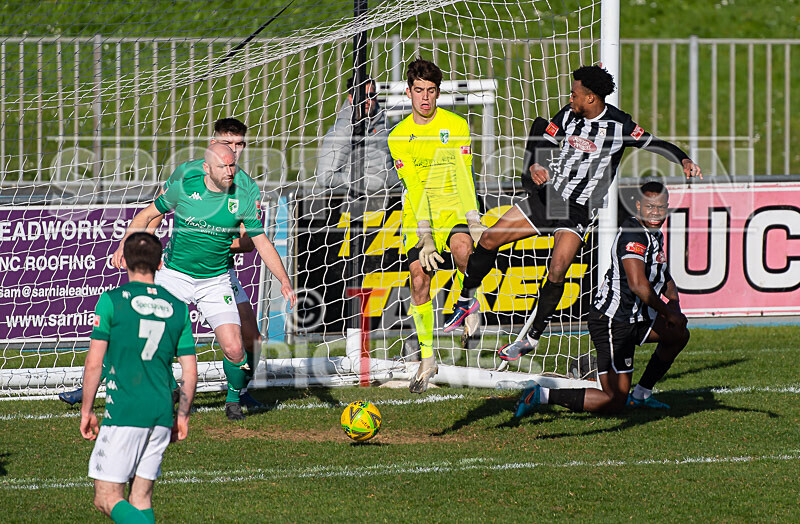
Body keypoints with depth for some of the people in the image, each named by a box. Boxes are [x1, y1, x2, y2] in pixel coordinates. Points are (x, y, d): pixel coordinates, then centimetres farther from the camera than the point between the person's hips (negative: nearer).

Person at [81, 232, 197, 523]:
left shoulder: (112, 300, -4)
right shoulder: (177, 307, 8)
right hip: (162, 413, 5)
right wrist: (182, 416, 20)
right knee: (141, 497, 12)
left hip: (124, 412, -5)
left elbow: (94, 363, -5)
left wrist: (86, 410, 5)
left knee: (108, 498, -2)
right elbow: (190, 371, 9)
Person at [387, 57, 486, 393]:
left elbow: (463, 177, -8)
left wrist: (474, 222, -20)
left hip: (453, 209, -1)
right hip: (417, 216, 2)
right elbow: (415, 188, -10)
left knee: (462, 246, -34)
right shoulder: (398, 137, -1)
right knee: (419, 280, -9)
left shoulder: (456, 126, -3)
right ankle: (427, 358, 3)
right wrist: (425, 236, -20)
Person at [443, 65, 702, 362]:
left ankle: (532, 338, -8)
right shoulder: (568, 115, 1)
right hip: (549, 194, 5)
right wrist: (533, 165, -17)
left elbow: (656, 144, -9)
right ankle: (466, 301, 22)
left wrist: (684, 160, -25)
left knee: (557, 271, -22)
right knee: (490, 239, 1)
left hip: (579, 211, -5)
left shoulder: (618, 125, -13)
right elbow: (541, 142, 4)